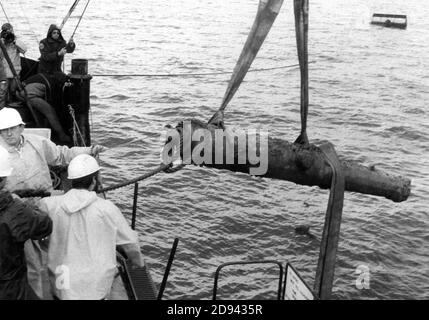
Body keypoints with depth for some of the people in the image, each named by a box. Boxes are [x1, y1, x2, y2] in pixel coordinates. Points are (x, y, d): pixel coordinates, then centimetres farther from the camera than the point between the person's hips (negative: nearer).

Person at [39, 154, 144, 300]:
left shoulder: (50, 205, -8)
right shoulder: (107, 209, -11)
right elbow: (130, 242, 1)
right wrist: (138, 262, 21)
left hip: (60, 289, 2)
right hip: (95, 289, -2)